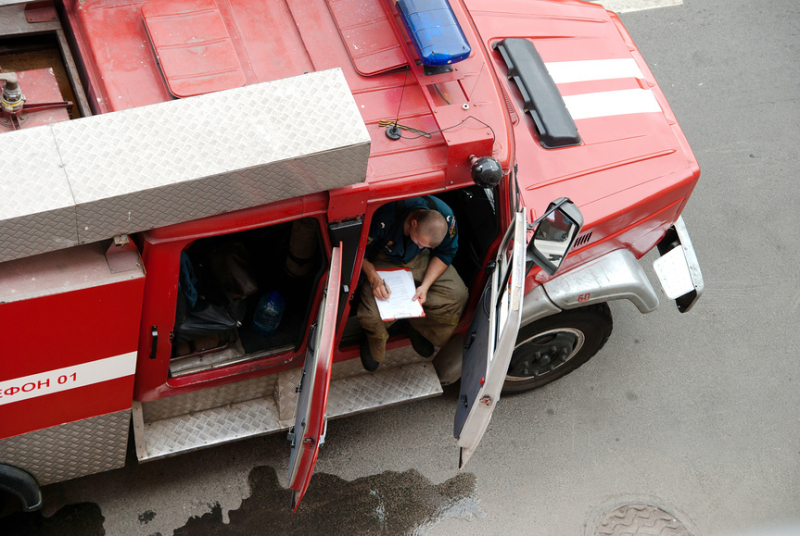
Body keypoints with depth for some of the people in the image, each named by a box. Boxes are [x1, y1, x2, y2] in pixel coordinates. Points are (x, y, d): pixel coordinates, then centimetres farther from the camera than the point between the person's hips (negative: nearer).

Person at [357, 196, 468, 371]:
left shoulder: (447, 218, -29)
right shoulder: (384, 217, -39)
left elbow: (445, 253, -9)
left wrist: (426, 285, -22)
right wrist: (374, 278, -38)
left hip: (420, 260, 3)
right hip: (384, 260, -3)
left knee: (456, 294, -19)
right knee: (371, 313, -26)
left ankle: (418, 328, 10)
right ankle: (373, 342, 13)